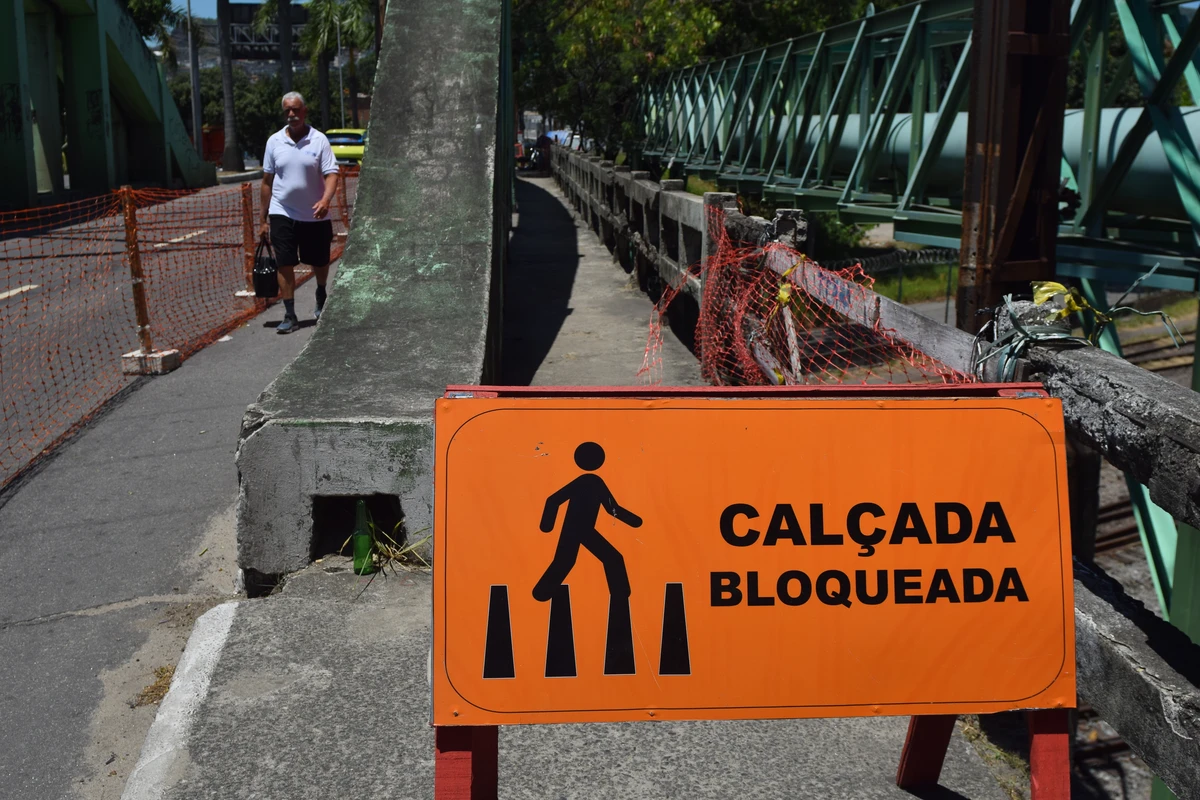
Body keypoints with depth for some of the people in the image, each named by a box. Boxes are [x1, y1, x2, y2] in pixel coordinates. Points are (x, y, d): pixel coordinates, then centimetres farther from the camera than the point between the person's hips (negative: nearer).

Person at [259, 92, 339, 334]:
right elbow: (267, 181, 7)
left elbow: (331, 174, -11)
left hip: (314, 215, -1)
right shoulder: (274, 141, 2)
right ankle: (289, 316, 1)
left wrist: (325, 199, -32)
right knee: (284, 265, -5)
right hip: (282, 214, 1)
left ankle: (321, 296, 43)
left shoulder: (319, 140, -5)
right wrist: (264, 219, 7)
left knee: (319, 262, 14)